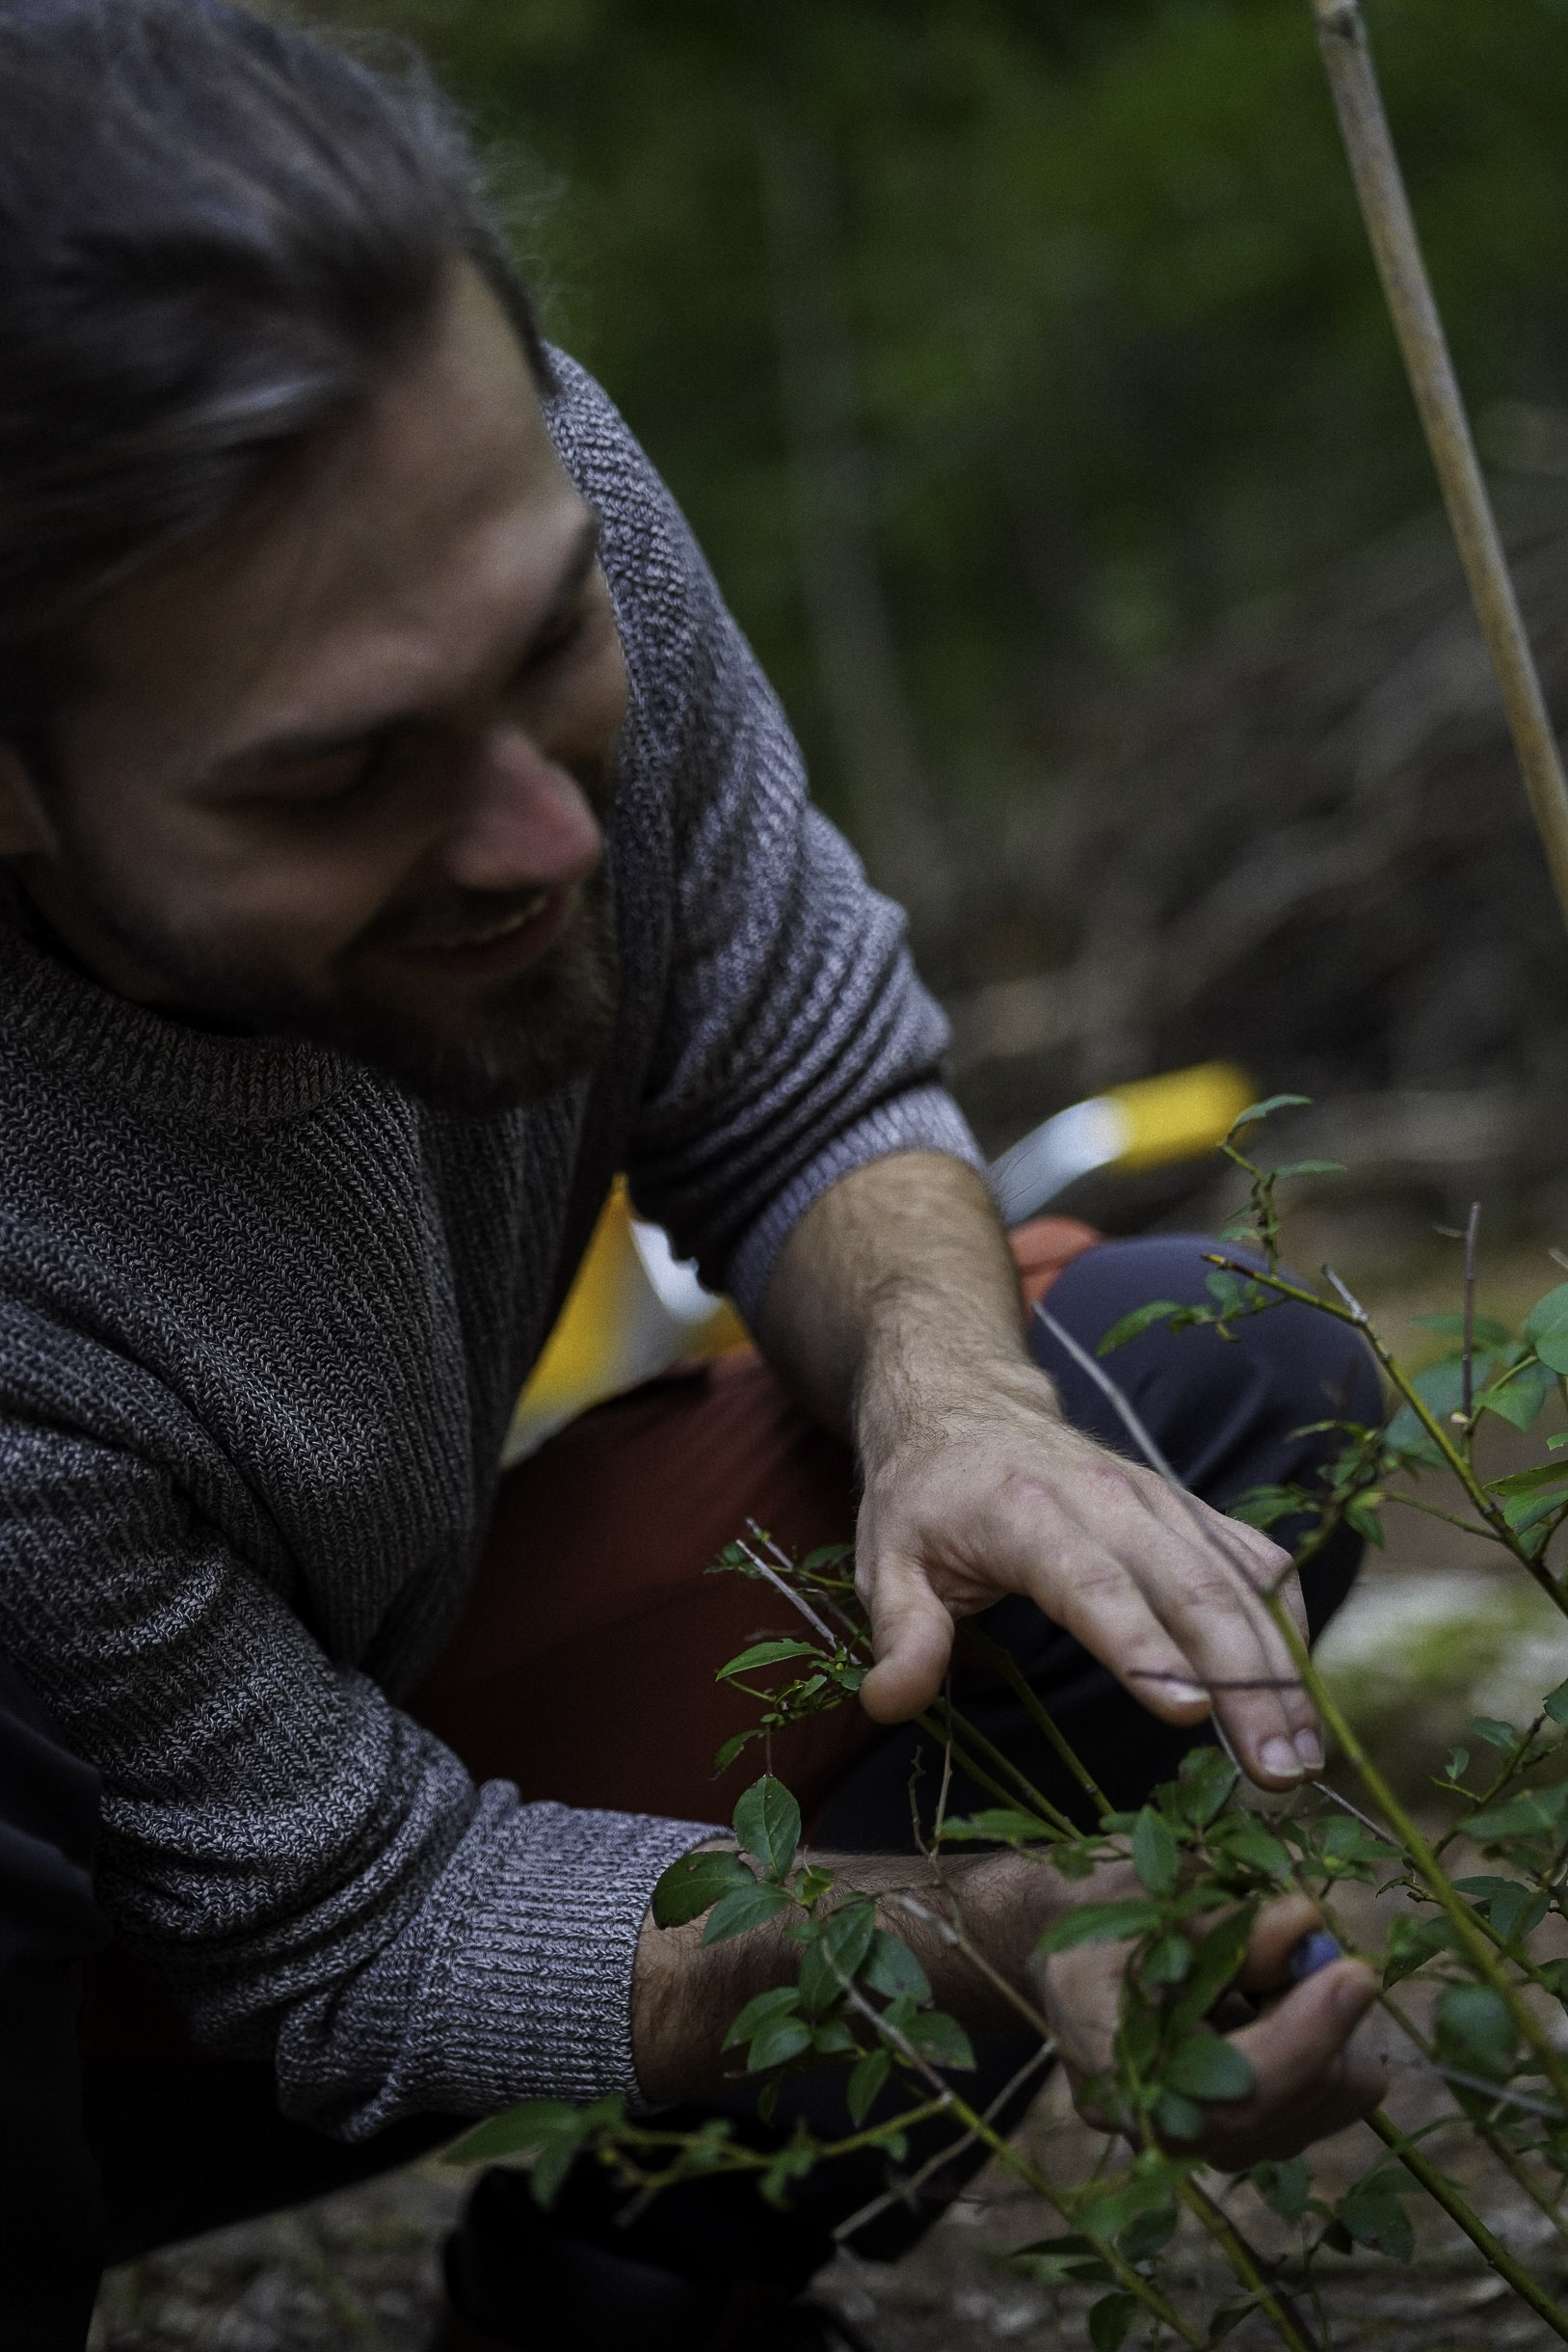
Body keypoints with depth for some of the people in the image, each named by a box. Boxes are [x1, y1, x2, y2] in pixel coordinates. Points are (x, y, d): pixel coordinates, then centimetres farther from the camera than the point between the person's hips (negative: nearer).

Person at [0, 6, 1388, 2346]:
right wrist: (986, 1948, -40)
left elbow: (808, 1098, -6)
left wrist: (950, 1392, -28)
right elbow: (354, 1931, -25)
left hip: (420, 1686, 6)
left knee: (1232, 1384, -7)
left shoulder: (518, 496, -22)